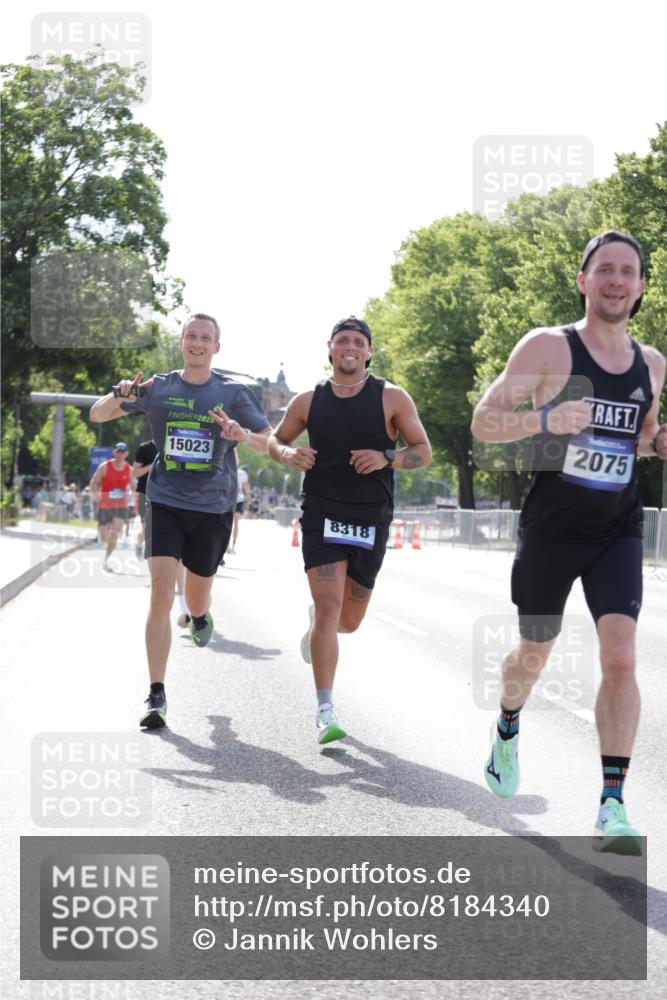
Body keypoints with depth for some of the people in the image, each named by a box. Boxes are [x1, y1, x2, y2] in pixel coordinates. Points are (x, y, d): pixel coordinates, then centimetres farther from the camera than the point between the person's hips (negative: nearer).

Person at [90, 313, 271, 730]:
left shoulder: (233, 393, 1)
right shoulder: (158, 388, 2)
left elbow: (270, 442, 5)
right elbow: (97, 415, 6)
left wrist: (243, 434, -18)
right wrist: (121, 396, -17)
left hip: (213, 508, 1)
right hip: (165, 503, -1)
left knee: (196, 597, 14)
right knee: (161, 594, -14)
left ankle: (201, 616, 56)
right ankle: (157, 696, -11)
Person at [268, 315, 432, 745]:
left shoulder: (391, 398, -1)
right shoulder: (309, 401, 4)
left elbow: (423, 452, 2)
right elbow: (275, 440, 17)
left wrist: (387, 458, -18)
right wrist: (288, 454, -7)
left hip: (371, 519, 1)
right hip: (322, 514, -1)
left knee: (349, 620, 10)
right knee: (329, 608, -14)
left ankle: (318, 622, 49)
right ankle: (326, 710, -10)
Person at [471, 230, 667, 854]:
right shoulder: (547, 347, -8)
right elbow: (483, 422, -9)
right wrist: (545, 418, -27)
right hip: (550, 528, -2)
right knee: (534, 655, 14)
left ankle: (612, 807, -11)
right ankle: (507, 731, 48)